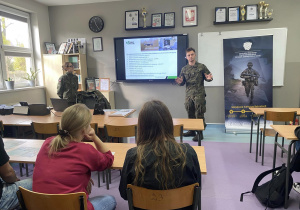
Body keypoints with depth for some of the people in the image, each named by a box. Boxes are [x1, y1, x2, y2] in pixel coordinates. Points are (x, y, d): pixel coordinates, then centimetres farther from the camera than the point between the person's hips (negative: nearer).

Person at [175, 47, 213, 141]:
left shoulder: (201, 66, 1)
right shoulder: (184, 69, 10)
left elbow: (207, 77, 4)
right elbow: (182, 82, 13)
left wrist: (209, 78, -19)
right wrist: (180, 82, -10)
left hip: (199, 95, -4)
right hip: (188, 95, 4)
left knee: (199, 114, -4)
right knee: (190, 113, 12)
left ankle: (200, 133, 4)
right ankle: (192, 131, 26)